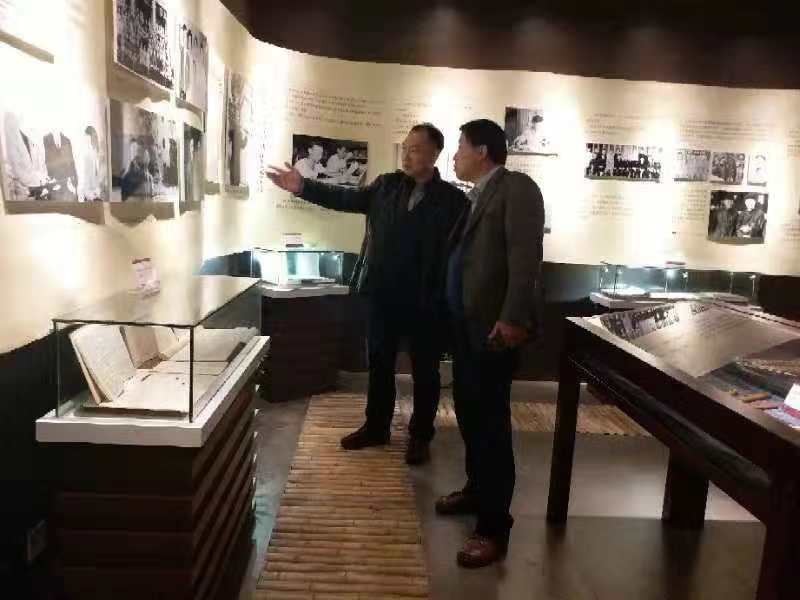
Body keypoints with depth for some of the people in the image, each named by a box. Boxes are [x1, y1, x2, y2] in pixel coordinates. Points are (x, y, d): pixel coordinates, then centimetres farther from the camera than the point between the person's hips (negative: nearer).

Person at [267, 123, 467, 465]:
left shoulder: (453, 199, -6)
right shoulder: (386, 185, 6)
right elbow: (347, 199, 5)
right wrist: (303, 187, -6)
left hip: (425, 302, -4)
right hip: (383, 295, 4)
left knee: (424, 371, 9)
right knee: (379, 364, 16)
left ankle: (420, 436, 24)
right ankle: (376, 427, 32)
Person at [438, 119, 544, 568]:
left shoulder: (517, 188, -10)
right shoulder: (481, 195, 18)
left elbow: (526, 254, -21)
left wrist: (513, 317, -27)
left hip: (495, 324, -9)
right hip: (469, 321, 9)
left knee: (491, 419, -5)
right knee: (469, 410, 18)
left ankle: (494, 528, 4)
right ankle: (476, 489, 36)